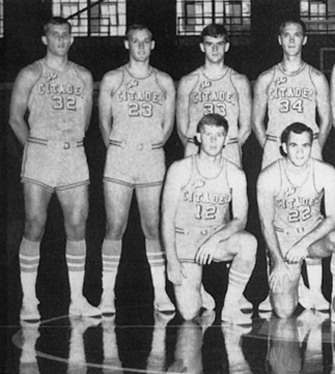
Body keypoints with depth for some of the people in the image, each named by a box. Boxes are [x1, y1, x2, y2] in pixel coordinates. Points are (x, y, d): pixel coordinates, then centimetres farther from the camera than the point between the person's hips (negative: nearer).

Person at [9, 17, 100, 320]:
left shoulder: (83, 76, 14)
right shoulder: (30, 75, 4)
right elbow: (16, 118, 7)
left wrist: (70, 143, 13)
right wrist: (35, 147, 7)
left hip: (75, 156, 3)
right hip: (39, 157, -3)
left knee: (77, 229, 1)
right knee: (34, 229, -5)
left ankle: (77, 300, 8)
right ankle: (29, 301, 2)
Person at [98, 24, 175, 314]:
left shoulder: (164, 82, 11)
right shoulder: (112, 80, 7)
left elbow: (169, 123, 14)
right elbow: (104, 121, 10)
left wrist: (155, 145, 6)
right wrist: (116, 149, 4)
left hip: (153, 160, 1)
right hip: (119, 159, -1)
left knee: (153, 229, 2)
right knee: (115, 228, -4)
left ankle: (160, 293, 5)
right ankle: (107, 295, -1)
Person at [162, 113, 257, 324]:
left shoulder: (235, 175, -2)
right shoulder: (180, 170, -7)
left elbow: (241, 220, -8)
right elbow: (167, 217, -6)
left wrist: (215, 238, -27)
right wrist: (172, 260, -13)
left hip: (217, 240, 2)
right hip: (184, 242, -2)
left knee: (248, 242, -33)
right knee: (189, 314, -16)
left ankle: (230, 306, -17)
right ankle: (189, 284, 21)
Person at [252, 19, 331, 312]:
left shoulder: (316, 79, 10)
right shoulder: (266, 79, 11)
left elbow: (326, 120, 11)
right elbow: (257, 120, 13)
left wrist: (315, 149, 0)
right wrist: (269, 148, 2)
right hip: (274, 151, 1)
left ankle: (314, 291, -5)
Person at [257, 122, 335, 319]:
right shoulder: (268, 177, -15)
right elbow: (267, 224, -7)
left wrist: (304, 243, -25)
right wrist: (279, 262, -14)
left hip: (316, 234, 1)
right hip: (283, 239, 0)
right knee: (284, 312, -13)